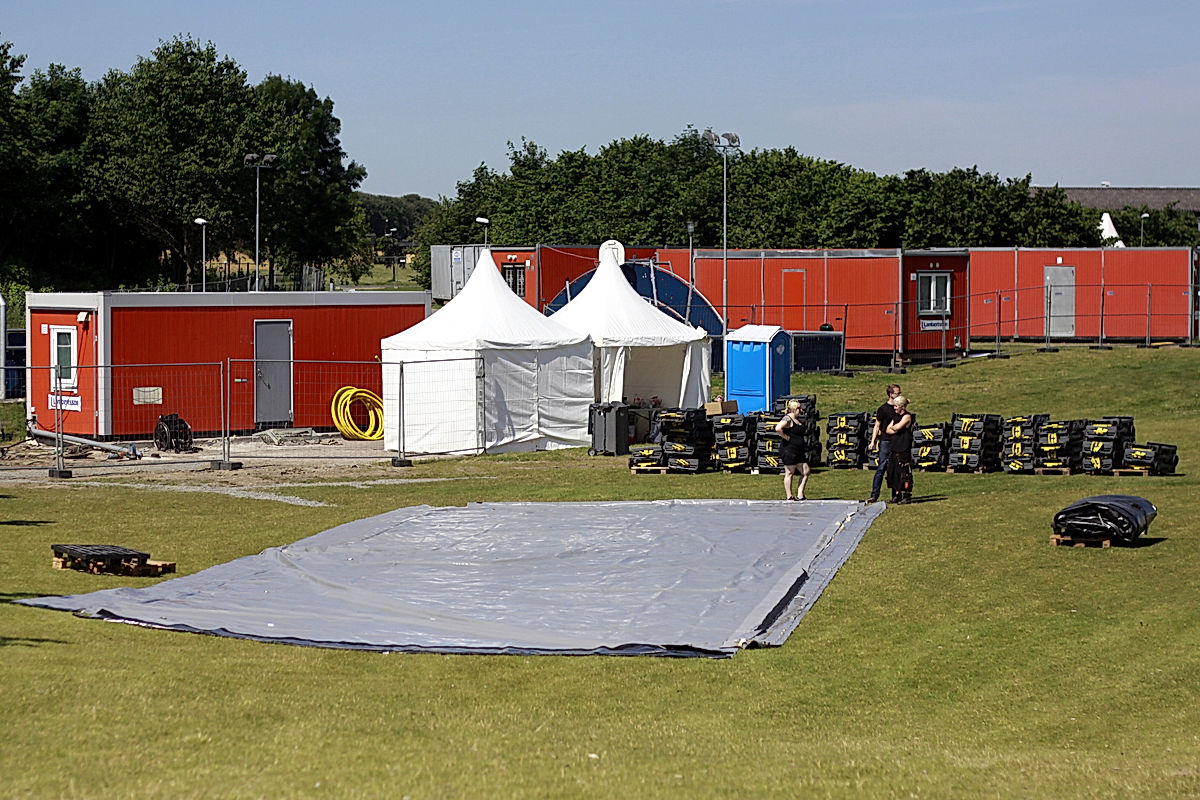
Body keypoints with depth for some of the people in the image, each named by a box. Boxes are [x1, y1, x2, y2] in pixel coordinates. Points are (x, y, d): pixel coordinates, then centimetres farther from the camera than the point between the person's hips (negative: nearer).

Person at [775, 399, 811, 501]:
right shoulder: (787, 419, -14)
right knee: (789, 473, -2)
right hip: (789, 450, -10)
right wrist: (786, 437, -20)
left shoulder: (797, 419, 16)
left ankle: (800, 495, 12)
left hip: (799, 450, 10)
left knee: (805, 472, 8)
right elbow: (778, 428, -31)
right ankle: (789, 497, 3)